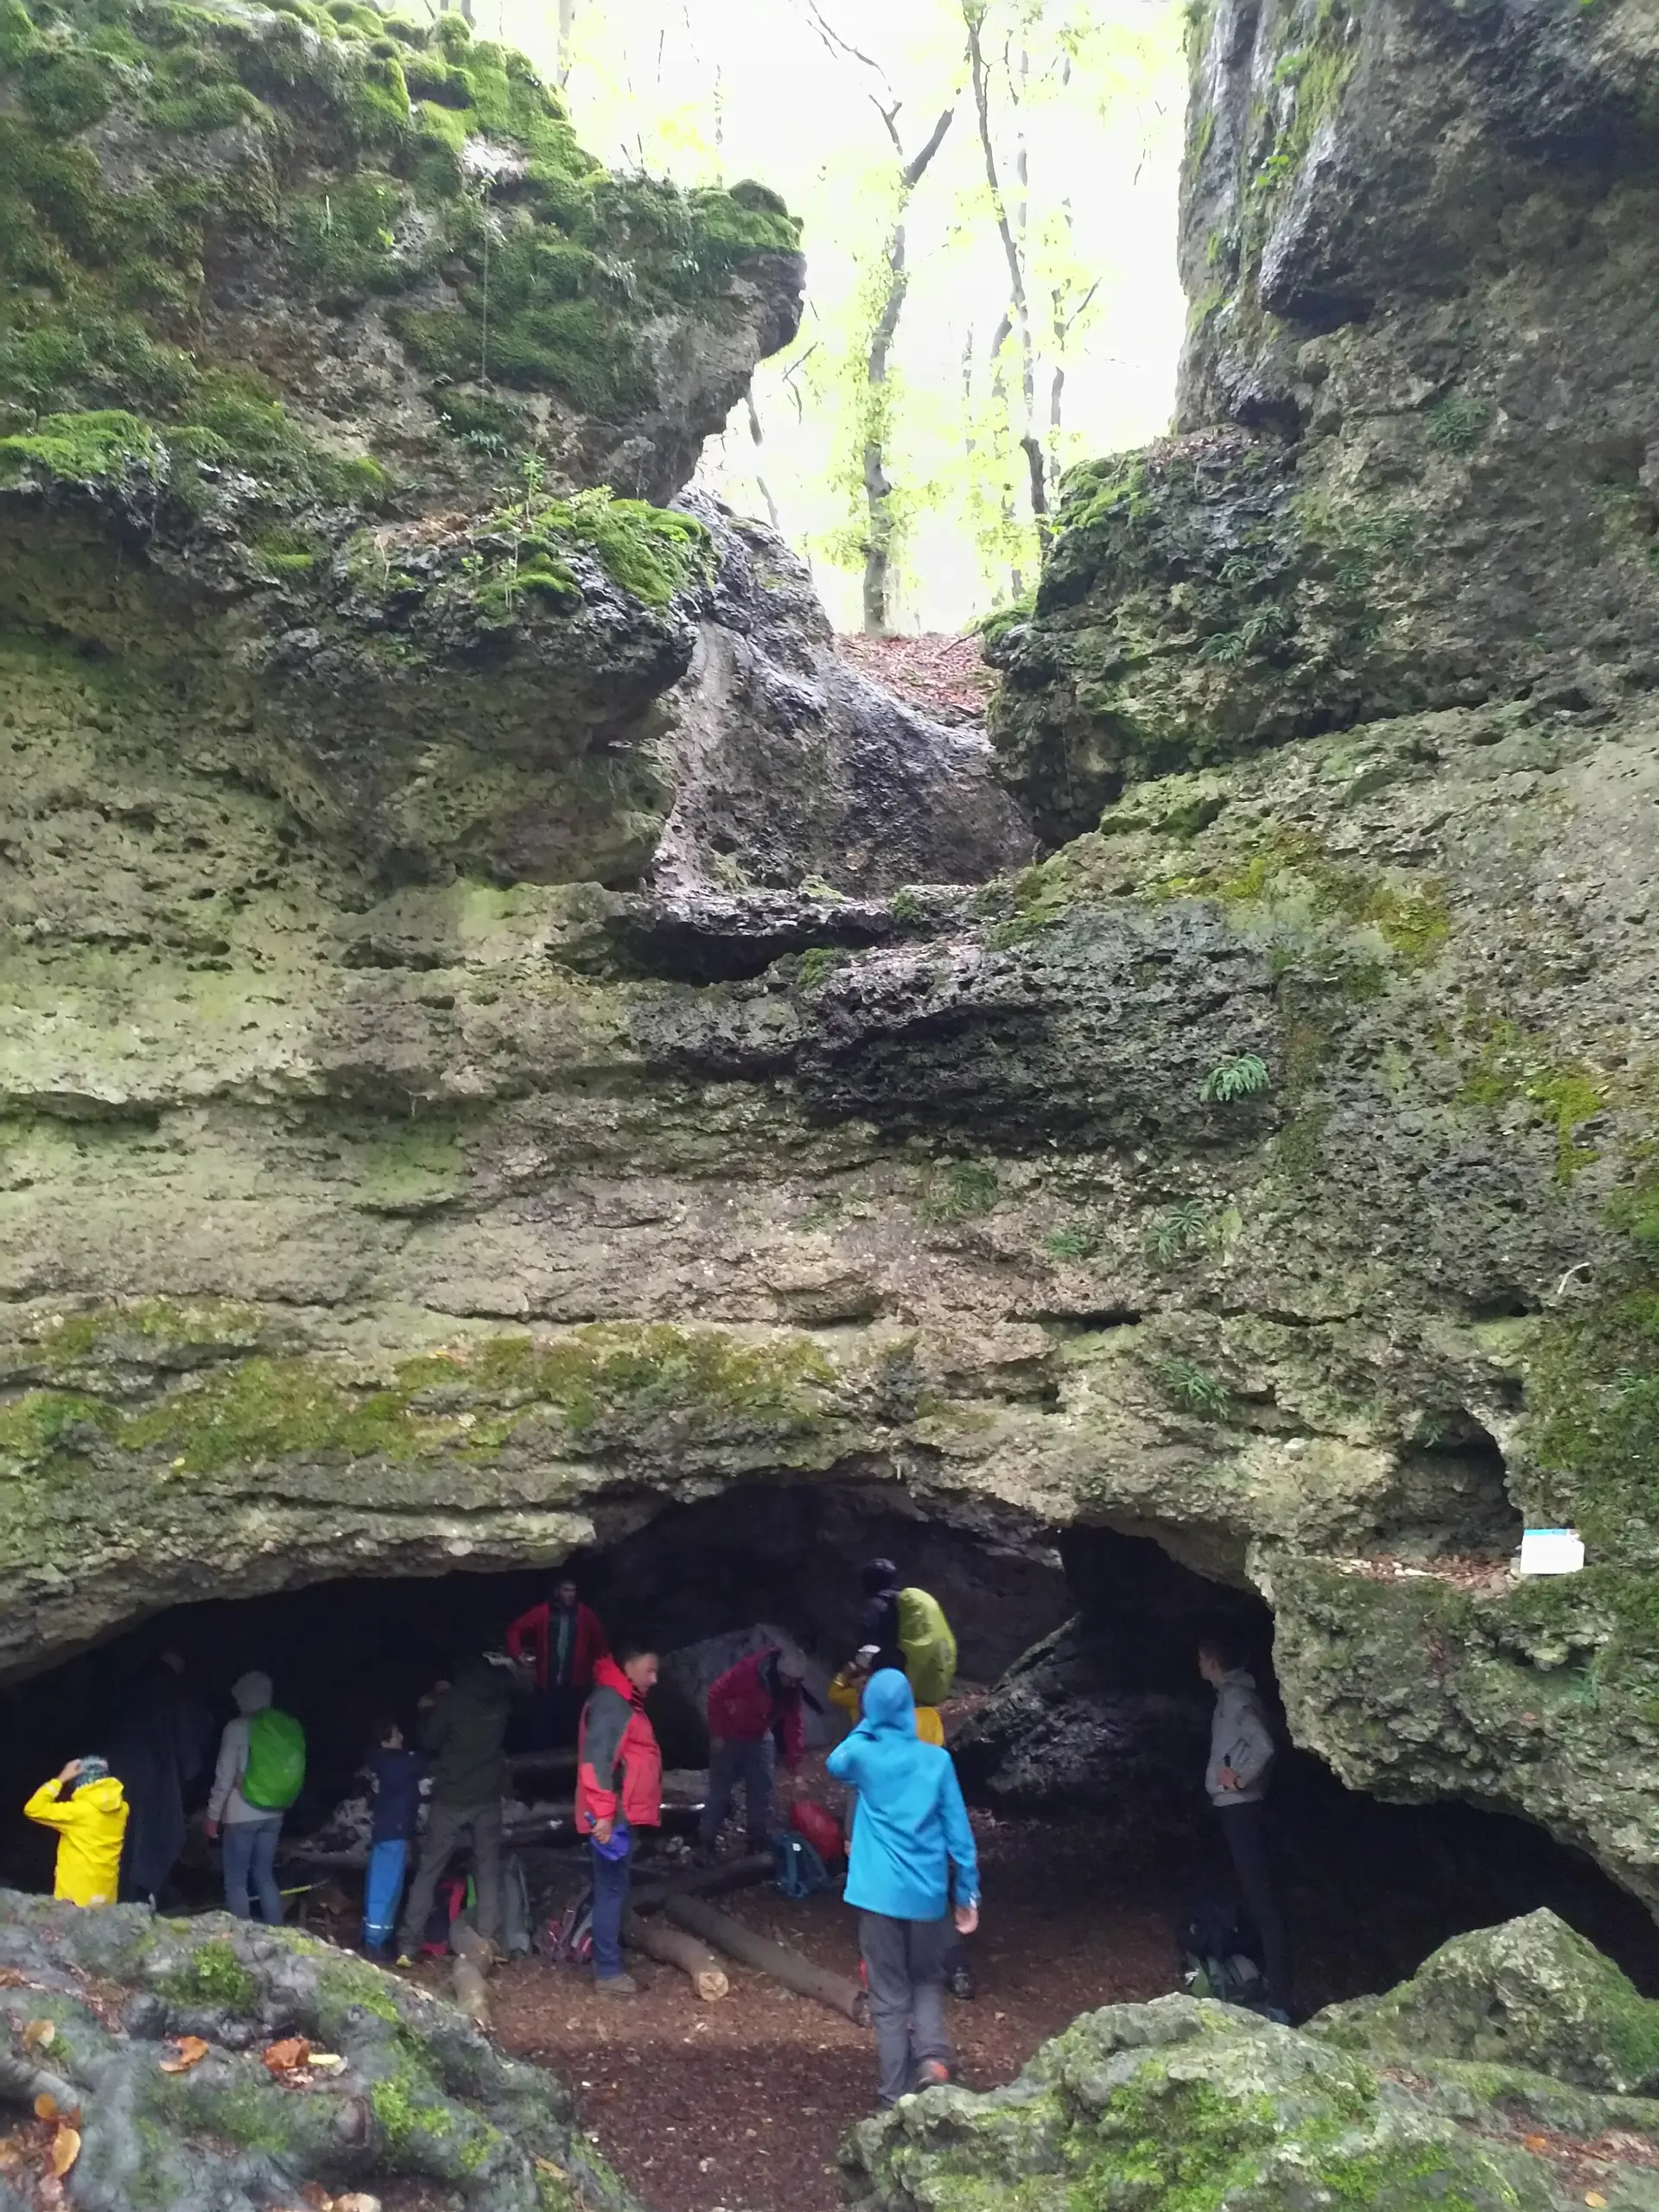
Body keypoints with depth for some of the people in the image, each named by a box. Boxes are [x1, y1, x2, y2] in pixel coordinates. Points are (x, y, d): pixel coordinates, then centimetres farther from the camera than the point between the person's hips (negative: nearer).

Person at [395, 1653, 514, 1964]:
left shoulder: (452, 1701, -8)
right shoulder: (501, 1700, 2)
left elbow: (429, 1743, -4)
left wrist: (431, 1711, 13)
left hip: (450, 1799, -2)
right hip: (488, 1799, 2)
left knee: (428, 1871, 5)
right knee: (488, 1872, 7)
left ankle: (408, 1946, 1)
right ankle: (488, 1944, -1)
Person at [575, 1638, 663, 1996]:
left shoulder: (624, 1702, 16)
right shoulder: (610, 1702, -17)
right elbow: (596, 1760, -24)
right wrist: (602, 1814, -26)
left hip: (622, 1814, 10)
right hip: (611, 1817, -10)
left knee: (615, 1889, 15)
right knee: (612, 1890, -4)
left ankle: (609, 1962, 24)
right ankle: (609, 1972, 2)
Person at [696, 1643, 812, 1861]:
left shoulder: (792, 1691, -12)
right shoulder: (748, 1671, -31)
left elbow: (795, 1723, -6)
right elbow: (717, 1692, -24)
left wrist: (794, 1761, -11)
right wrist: (717, 1733, -20)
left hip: (759, 1739, 5)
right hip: (728, 1736, -5)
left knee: (762, 1791, 6)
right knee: (720, 1791, 0)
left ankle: (762, 1842, 18)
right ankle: (705, 1842, 12)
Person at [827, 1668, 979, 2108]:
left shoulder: (863, 1754, -5)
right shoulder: (936, 1759, -4)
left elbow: (834, 1764, 20)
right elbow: (959, 1832, -2)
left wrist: (866, 1727, 13)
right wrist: (968, 1894, 6)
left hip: (880, 1894, -1)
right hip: (928, 1895, 1)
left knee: (889, 1996, 8)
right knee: (927, 1981, 20)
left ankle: (897, 2099, 6)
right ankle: (933, 2055, -2)